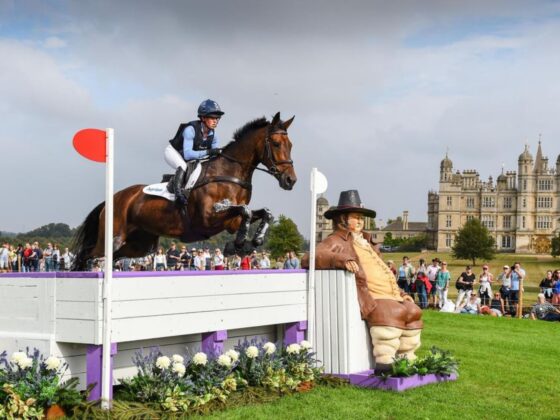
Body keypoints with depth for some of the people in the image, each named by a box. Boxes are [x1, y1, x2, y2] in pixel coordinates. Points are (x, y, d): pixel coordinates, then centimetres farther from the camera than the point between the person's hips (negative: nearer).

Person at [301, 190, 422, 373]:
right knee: (391, 313, -31)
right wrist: (342, 260, -28)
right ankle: (384, 361, -31)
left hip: (389, 295, 9)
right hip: (367, 296, -9)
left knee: (413, 312, -6)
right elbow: (309, 258, -15)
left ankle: (406, 358, -4)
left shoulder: (366, 243, 31)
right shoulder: (337, 241, 3)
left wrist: (400, 293, 21)